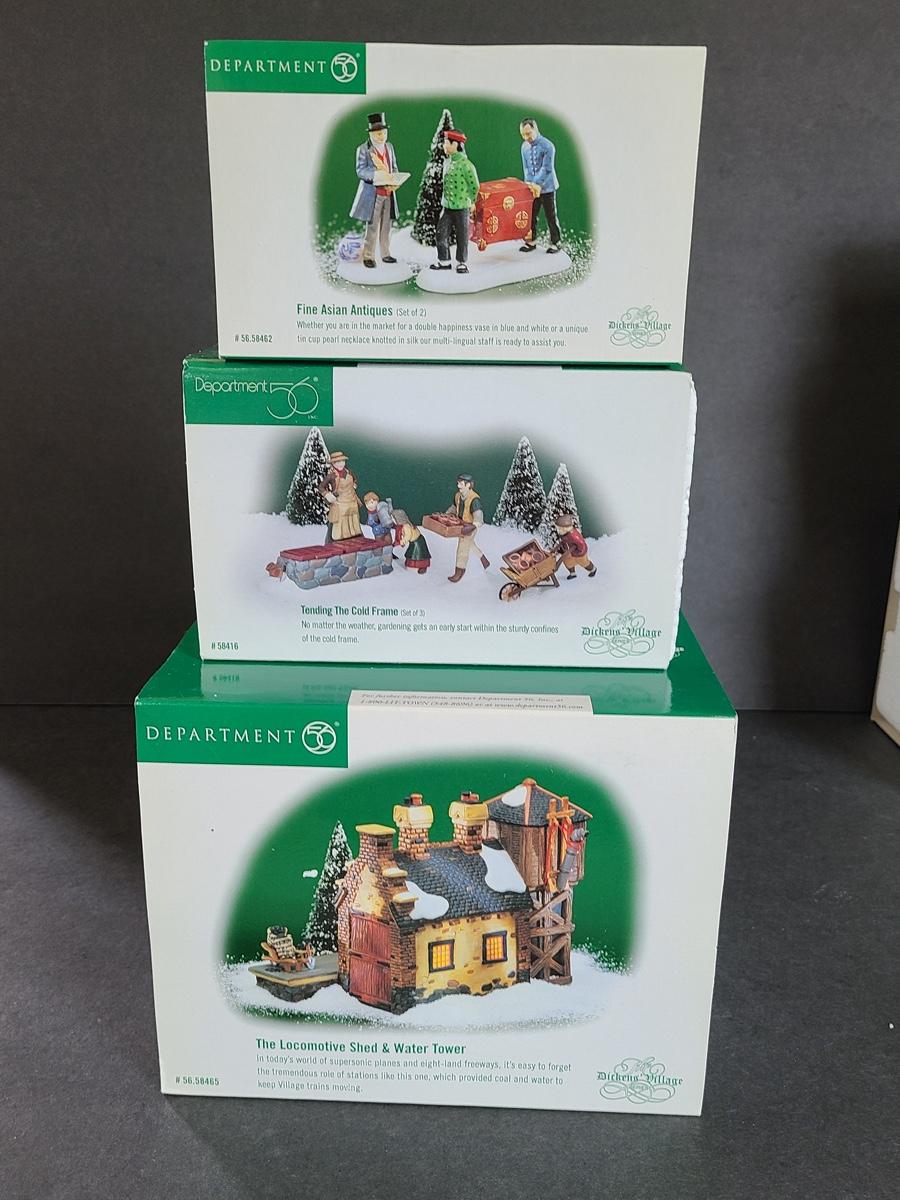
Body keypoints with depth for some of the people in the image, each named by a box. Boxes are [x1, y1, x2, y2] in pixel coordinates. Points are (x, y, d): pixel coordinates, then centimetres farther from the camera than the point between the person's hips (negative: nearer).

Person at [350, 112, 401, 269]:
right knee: (372, 226, -4)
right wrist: (378, 172, -26)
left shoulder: (389, 147, 11)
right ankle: (368, 256, 4)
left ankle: (385, 254, 21)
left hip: (388, 192, 5)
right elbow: (360, 170, -12)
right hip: (372, 193, -5)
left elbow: (394, 168, 15)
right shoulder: (363, 149, -6)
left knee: (386, 226, 11)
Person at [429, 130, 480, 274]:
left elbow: (474, 185, -10)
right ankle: (444, 261, 19)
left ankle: (462, 263, 17)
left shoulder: (464, 164, -16)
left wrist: (471, 202, -1)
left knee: (462, 236, 5)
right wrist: (444, 199, 16)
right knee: (441, 234, 7)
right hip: (446, 205, 7)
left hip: (461, 207, -7)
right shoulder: (447, 161, 7)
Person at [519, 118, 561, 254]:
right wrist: (529, 183, -11)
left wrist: (538, 185, -24)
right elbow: (526, 167, 3)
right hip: (532, 187, 5)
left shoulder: (547, 146, -16)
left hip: (547, 187, -5)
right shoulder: (524, 146, 2)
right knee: (531, 215, 11)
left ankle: (555, 243, 12)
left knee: (551, 216, 2)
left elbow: (546, 169, -19)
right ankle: (531, 241, 23)